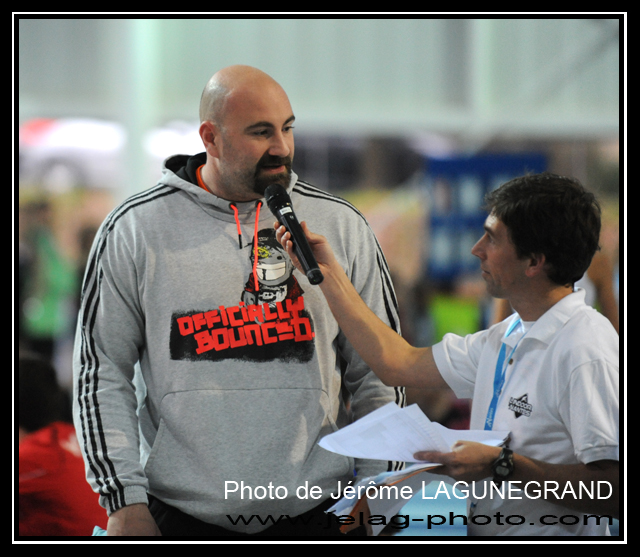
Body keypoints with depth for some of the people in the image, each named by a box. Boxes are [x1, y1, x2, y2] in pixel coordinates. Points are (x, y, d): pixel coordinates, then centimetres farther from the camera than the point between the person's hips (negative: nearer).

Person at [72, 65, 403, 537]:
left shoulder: (340, 224, 4)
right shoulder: (135, 229, 0)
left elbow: (379, 374, 8)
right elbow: (102, 372, 2)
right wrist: (124, 501, -4)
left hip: (316, 511, 1)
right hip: (181, 513, -1)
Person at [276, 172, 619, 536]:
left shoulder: (586, 354, -15)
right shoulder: (507, 338, 15)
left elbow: (612, 488, -22)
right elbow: (399, 364, 23)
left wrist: (501, 465, -23)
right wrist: (327, 272, 25)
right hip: (483, 532, 9)